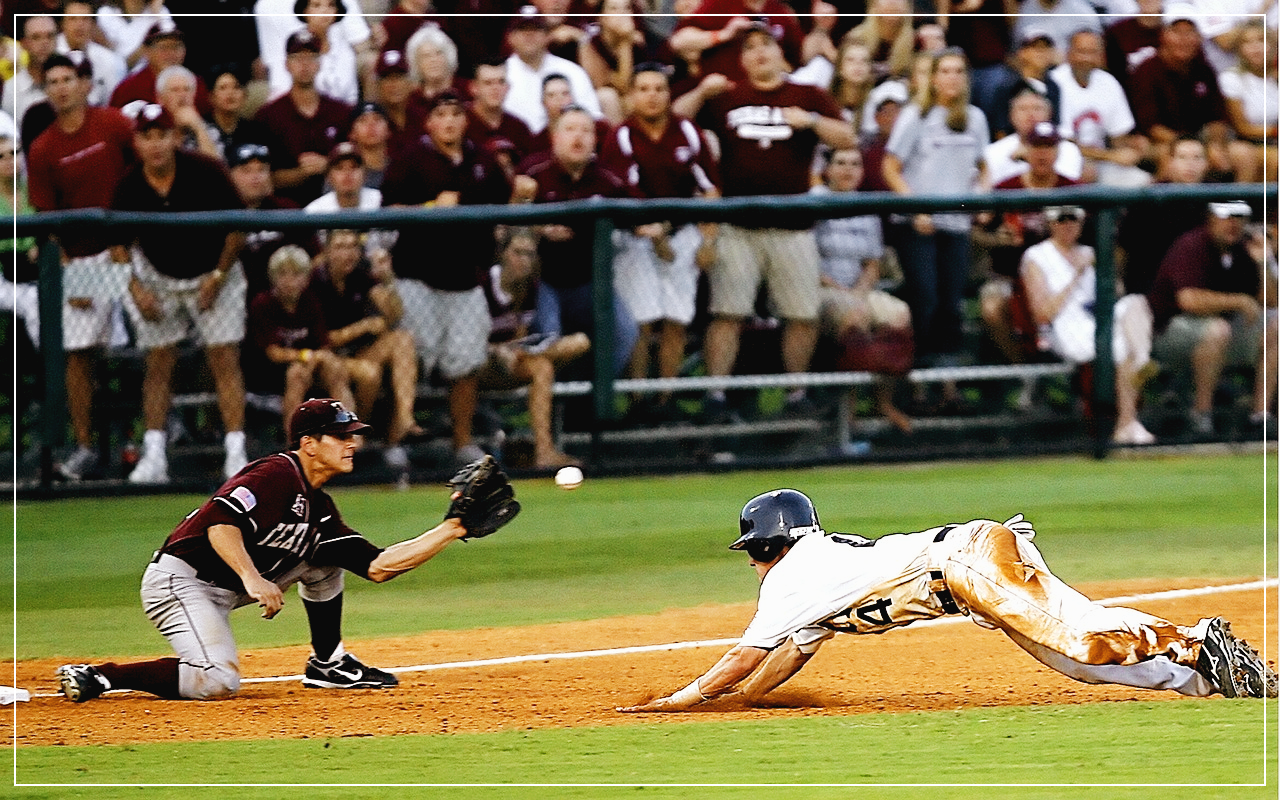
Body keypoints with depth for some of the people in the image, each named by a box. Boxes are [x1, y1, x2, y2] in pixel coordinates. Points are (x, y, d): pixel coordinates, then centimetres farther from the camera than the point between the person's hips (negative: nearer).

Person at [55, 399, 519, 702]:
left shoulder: (320, 509, 13)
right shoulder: (276, 476, -15)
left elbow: (378, 566, 9)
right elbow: (220, 522, -29)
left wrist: (454, 529, 7)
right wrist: (253, 579, -40)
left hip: (229, 589, 10)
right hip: (179, 580, -10)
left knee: (324, 557, 13)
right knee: (218, 683, -29)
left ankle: (328, 665, 20)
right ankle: (99, 676, -19)